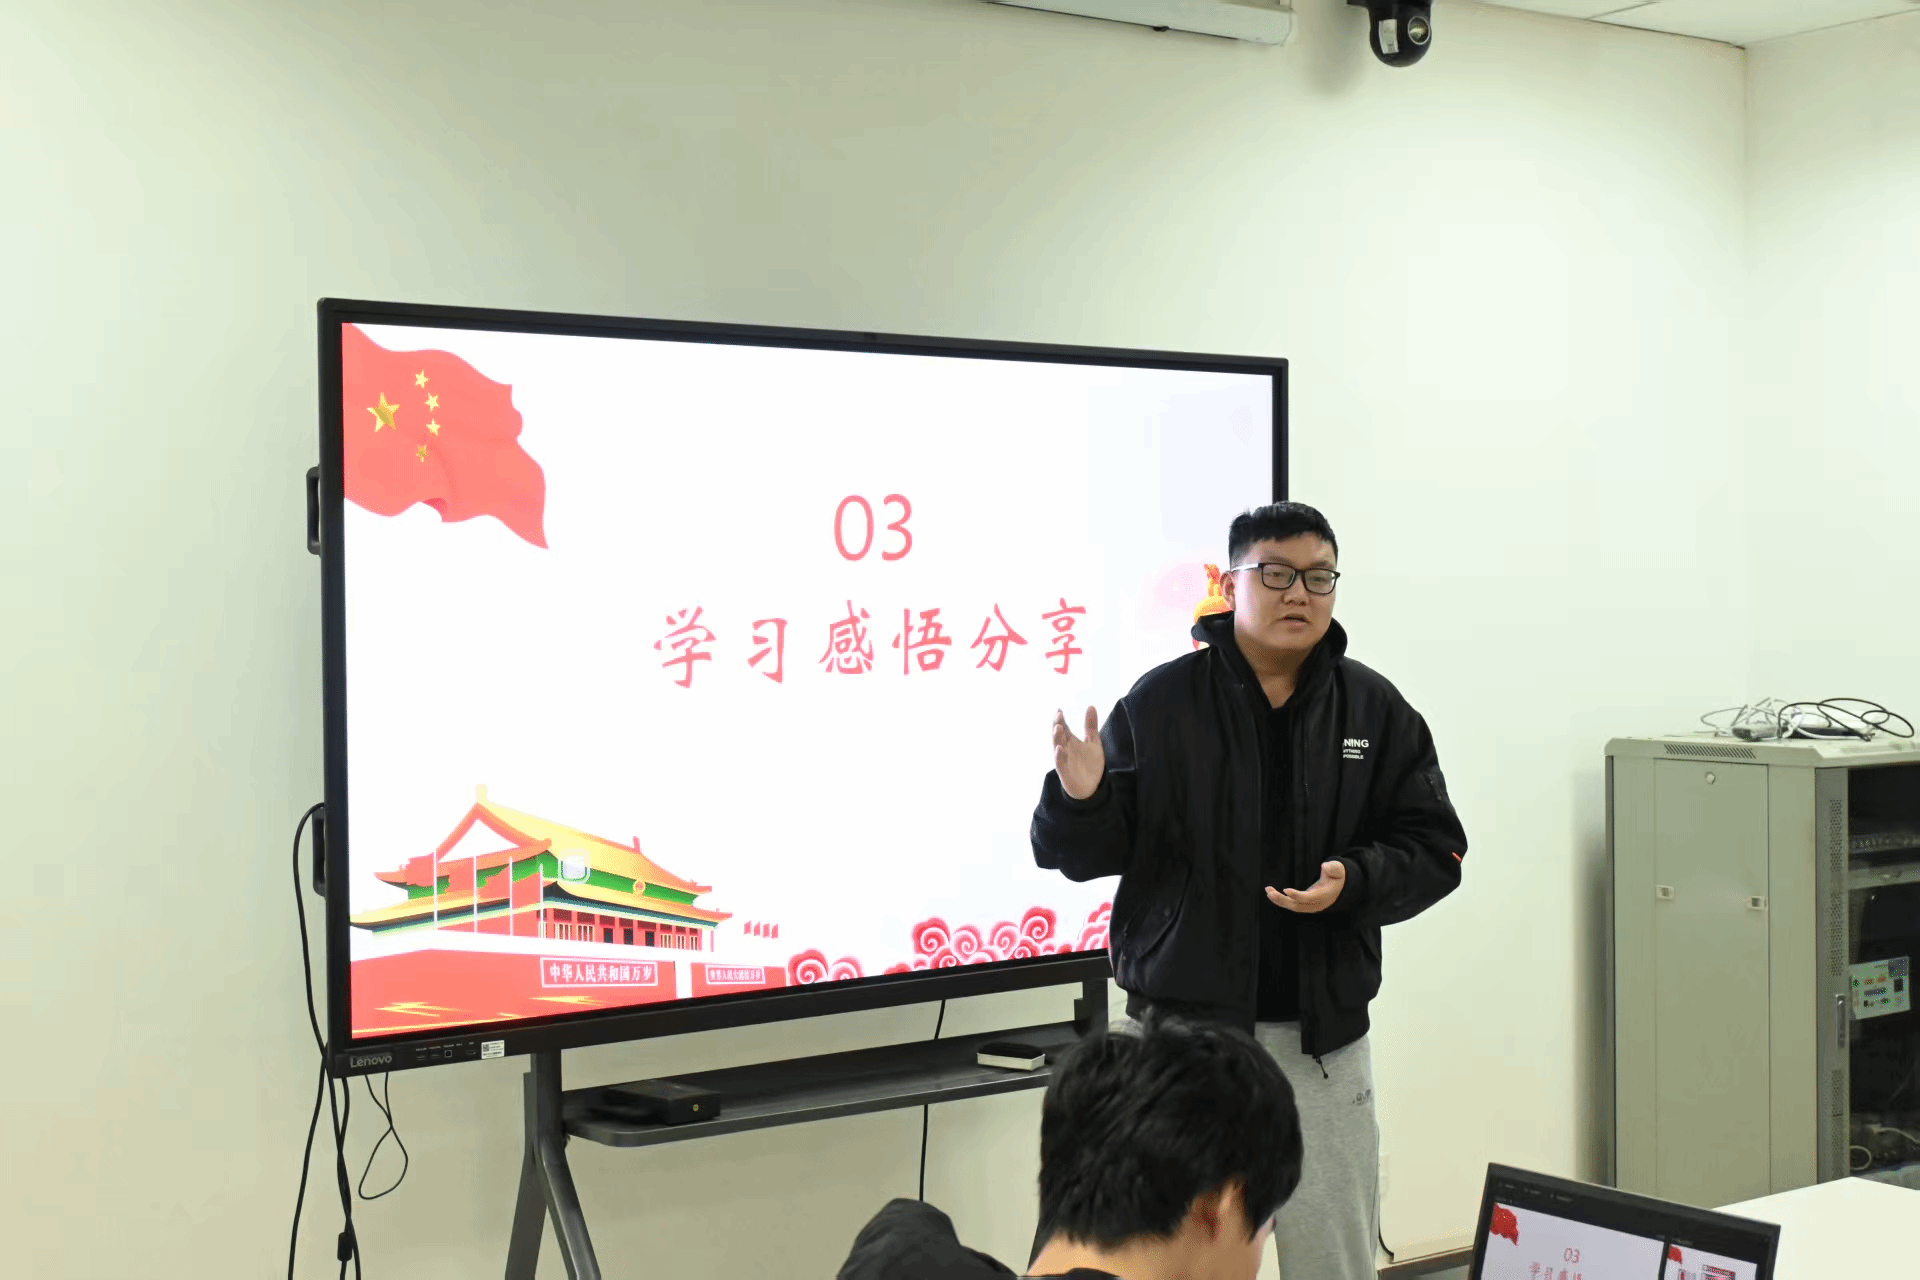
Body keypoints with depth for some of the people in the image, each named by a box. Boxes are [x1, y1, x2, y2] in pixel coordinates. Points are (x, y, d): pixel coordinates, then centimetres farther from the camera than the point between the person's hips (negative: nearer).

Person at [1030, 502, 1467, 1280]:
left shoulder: (1376, 710, 2)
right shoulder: (1159, 704, -3)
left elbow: (1433, 850, 3)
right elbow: (1092, 855, -2)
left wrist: (1354, 881, -16)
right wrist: (1080, 799, -24)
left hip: (1320, 1034, 2)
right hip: (1185, 1026, -1)